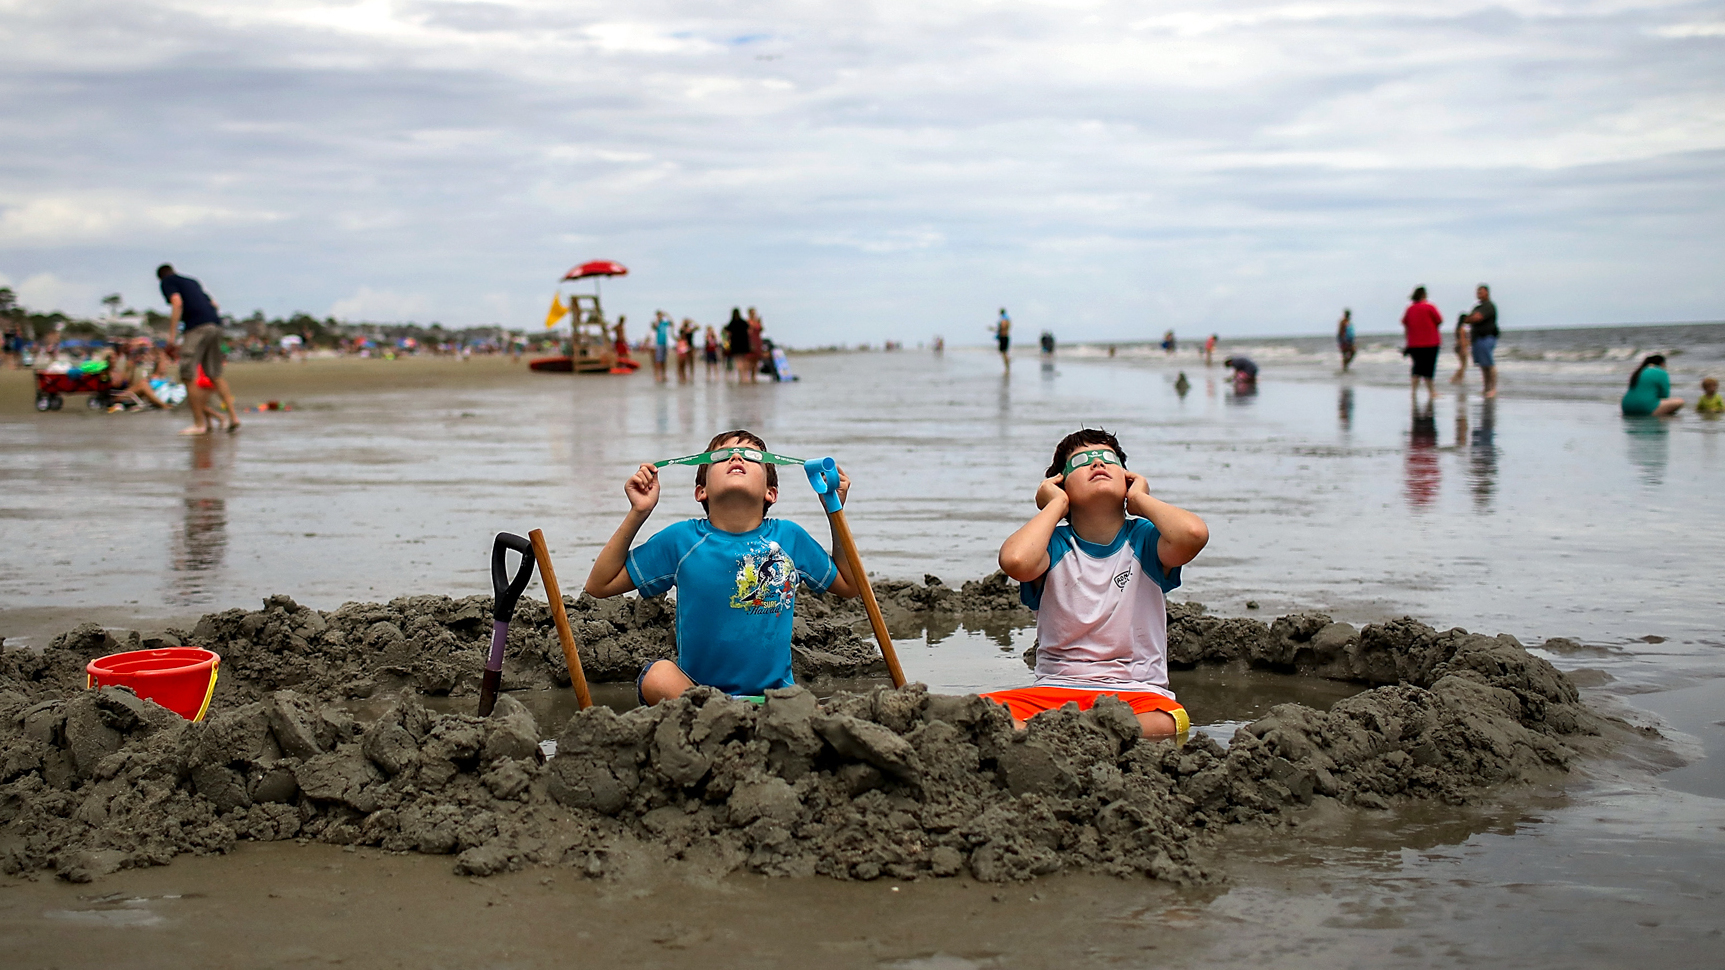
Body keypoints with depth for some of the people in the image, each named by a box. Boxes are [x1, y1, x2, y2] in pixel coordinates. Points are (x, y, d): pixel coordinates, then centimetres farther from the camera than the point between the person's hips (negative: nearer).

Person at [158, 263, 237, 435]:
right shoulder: (192, 281, 29)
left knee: (188, 376, -2)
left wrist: (171, 334, -12)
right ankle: (233, 417, 7)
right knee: (215, 374, 16)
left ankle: (199, 423, -2)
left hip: (196, 328, -7)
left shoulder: (167, 282, 9)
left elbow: (177, 303, -9)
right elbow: (214, 305, 25)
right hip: (215, 325, 7)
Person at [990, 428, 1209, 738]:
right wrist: (1056, 504, -2)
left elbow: (1194, 533, -19)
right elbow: (1016, 561, -21)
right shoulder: (1055, 544, 5)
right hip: (1056, 689, 0)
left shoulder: (1143, 540, 6)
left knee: (1170, 720, -37)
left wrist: (1140, 498, 1)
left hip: (1135, 692, 0)